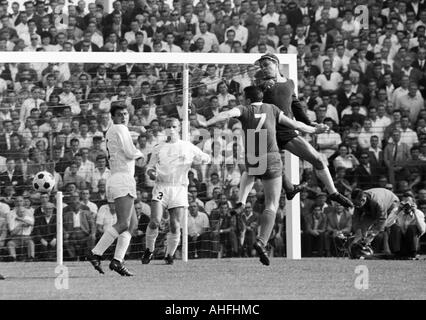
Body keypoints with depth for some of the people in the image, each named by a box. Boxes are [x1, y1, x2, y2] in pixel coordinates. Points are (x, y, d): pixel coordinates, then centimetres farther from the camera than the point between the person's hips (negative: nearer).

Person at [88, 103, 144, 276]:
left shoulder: (110, 132, 22)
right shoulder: (120, 129, -6)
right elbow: (130, 153, -13)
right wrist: (140, 153, 7)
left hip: (114, 179, 10)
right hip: (123, 179, -10)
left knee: (132, 222, 9)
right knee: (123, 223, -16)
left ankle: (117, 260, -1)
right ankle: (96, 254, -20)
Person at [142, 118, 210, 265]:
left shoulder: (188, 147, 10)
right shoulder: (158, 149, 14)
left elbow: (206, 158, 14)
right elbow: (150, 167, 19)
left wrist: (203, 158, -11)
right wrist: (151, 172, -6)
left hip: (179, 189, 0)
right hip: (161, 188, 0)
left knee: (175, 225, -7)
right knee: (154, 221, -15)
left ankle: (169, 255, 11)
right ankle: (149, 250, 5)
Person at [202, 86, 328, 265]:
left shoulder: (245, 110, 1)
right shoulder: (271, 109, 7)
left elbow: (227, 114, -19)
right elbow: (294, 124, 12)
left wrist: (206, 124, -28)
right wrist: (314, 130, 27)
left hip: (251, 161, 1)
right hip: (272, 161, -1)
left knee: (248, 175, 40)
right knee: (272, 205, 2)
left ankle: (241, 202, 14)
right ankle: (261, 242, -16)